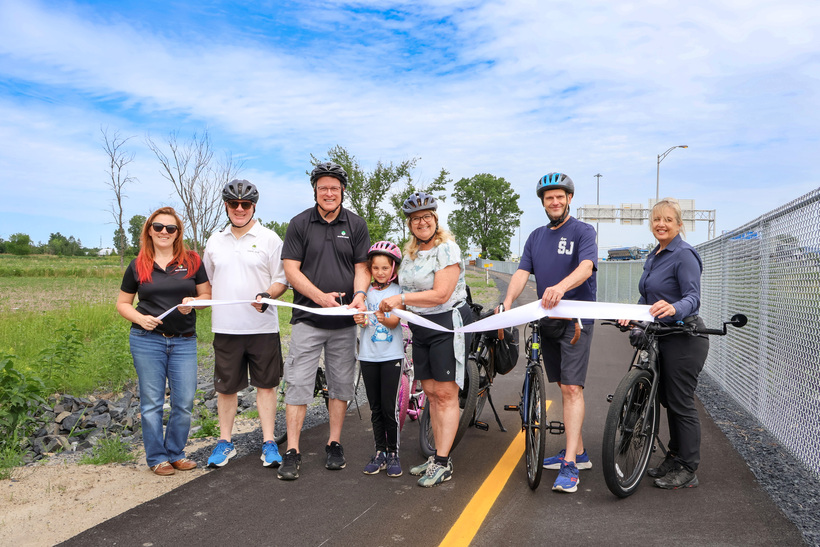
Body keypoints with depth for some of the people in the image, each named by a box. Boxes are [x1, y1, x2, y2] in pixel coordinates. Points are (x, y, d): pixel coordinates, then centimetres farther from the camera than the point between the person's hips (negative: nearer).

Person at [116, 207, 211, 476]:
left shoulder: (192, 261, 5)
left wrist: (193, 302, -13)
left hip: (184, 342, 1)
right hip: (147, 340, 0)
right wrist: (140, 318, -8)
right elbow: (122, 303, 11)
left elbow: (207, 294, 9)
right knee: (152, 402, 5)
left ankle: (176, 453, 22)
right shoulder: (137, 266, 5)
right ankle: (157, 457, 20)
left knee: (184, 402, 3)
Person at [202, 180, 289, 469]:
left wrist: (267, 296, -20)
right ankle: (225, 442, 23)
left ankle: (268, 443, 14)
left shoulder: (269, 238, 0)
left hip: (262, 326, -3)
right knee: (226, 386, 9)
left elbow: (282, 279, -3)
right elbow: (206, 280, 21)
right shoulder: (215, 241, 12)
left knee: (266, 383, 5)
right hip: (225, 326, 3)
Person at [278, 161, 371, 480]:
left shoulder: (356, 225, 7)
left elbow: (362, 267, 5)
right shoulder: (299, 223, 2)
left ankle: (334, 444, 23)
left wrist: (359, 295, -16)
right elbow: (291, 269, -2)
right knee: (298, 383, -3)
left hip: (345, 321, 2)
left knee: (341, 384, 9)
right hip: (307, 318, -2)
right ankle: (292, 452, 4)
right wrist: (320, 296, -15)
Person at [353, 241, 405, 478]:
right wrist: (360, 318, -27)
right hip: (368, 355, 3)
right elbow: (360, 316, -4)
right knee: (376, 408, 10)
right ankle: (380, 452, 21)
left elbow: (394, 322, -12)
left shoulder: (398, 291, -1)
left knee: (389, 408, -3)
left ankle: (393, 453, 11)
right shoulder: (366, 290, 7)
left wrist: (384, 318, -34)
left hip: (391, 355, -3)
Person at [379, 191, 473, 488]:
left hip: (448, 323, -8)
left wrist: (401, 299, -19)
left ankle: (443, 463, 0)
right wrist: (395, 306, 8)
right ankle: (438, 455, 19)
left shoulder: (447, 249, -13)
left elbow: (440, 295, -20)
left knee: (445, 394, -5)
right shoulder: (410, 252, 12)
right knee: (431, 393, 10)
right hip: (420, 327, 8)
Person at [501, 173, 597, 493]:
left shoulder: (583, 231, -4)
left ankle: (570, 465, -10)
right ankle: (578, 451, 24)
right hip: (547, 320, 6)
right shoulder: (536, 237, 14)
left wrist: (560, 286, -42)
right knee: (564, 388, 13)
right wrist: (507, 305, -14)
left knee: (571, 388, -11)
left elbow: (586, 267, -21)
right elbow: (522, 272, 3)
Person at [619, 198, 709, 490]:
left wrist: (674, 308, -42)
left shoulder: (684, 255, -13)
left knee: (681, 403, -3)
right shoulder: (653, 256, 14)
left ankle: (687, 471, 8)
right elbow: (647, 297, 20)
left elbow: (693, 297, -21)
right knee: (668, 400, 16)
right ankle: (674, 459, 30)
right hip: (662, 338, 9)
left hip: (684, 340, -9)